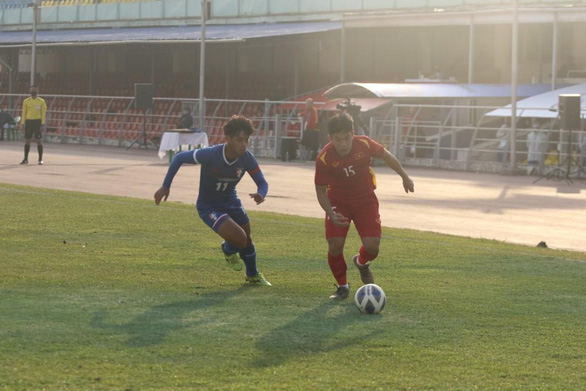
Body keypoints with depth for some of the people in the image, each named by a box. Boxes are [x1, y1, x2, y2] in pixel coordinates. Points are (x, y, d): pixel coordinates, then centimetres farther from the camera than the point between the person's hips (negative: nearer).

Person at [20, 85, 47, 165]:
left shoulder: (41, 101, 1)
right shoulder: (26, 101, 8)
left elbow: (43, 113, -1)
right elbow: (24, 113, 9)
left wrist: (42, 124, -9)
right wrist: (22, 124, 2)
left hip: (38, 122, -2)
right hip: (28, 121, 2)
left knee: (39, 140, -2)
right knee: (27, 140, 3)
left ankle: (40, 159, 5)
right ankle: (25, 159, 11)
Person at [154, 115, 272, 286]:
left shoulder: (247, 158, -19)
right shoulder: (210, 154, -32)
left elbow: (262, 182, -10)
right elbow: (179, 158, -19)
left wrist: (261, 194, -35)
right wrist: (165, 186, -16)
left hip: (231, 202, 5)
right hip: (208, 206, -5)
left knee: (247, 240, 17)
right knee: (239, 239, -21)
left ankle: (253, 275, 47)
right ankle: (228, 250, 19)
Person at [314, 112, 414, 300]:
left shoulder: (364, 144, -23)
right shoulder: (324, 159, -26)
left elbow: (386, 156, -2)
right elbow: (321, 190, -14)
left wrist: (405, 177, 10)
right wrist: (331, 214, -29)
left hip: (365, 199, 1)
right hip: (338, 201, -1)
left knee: (372, 246, -10)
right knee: (335, 245, -17)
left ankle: (362, 263, 30)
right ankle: (342, 286, 11)